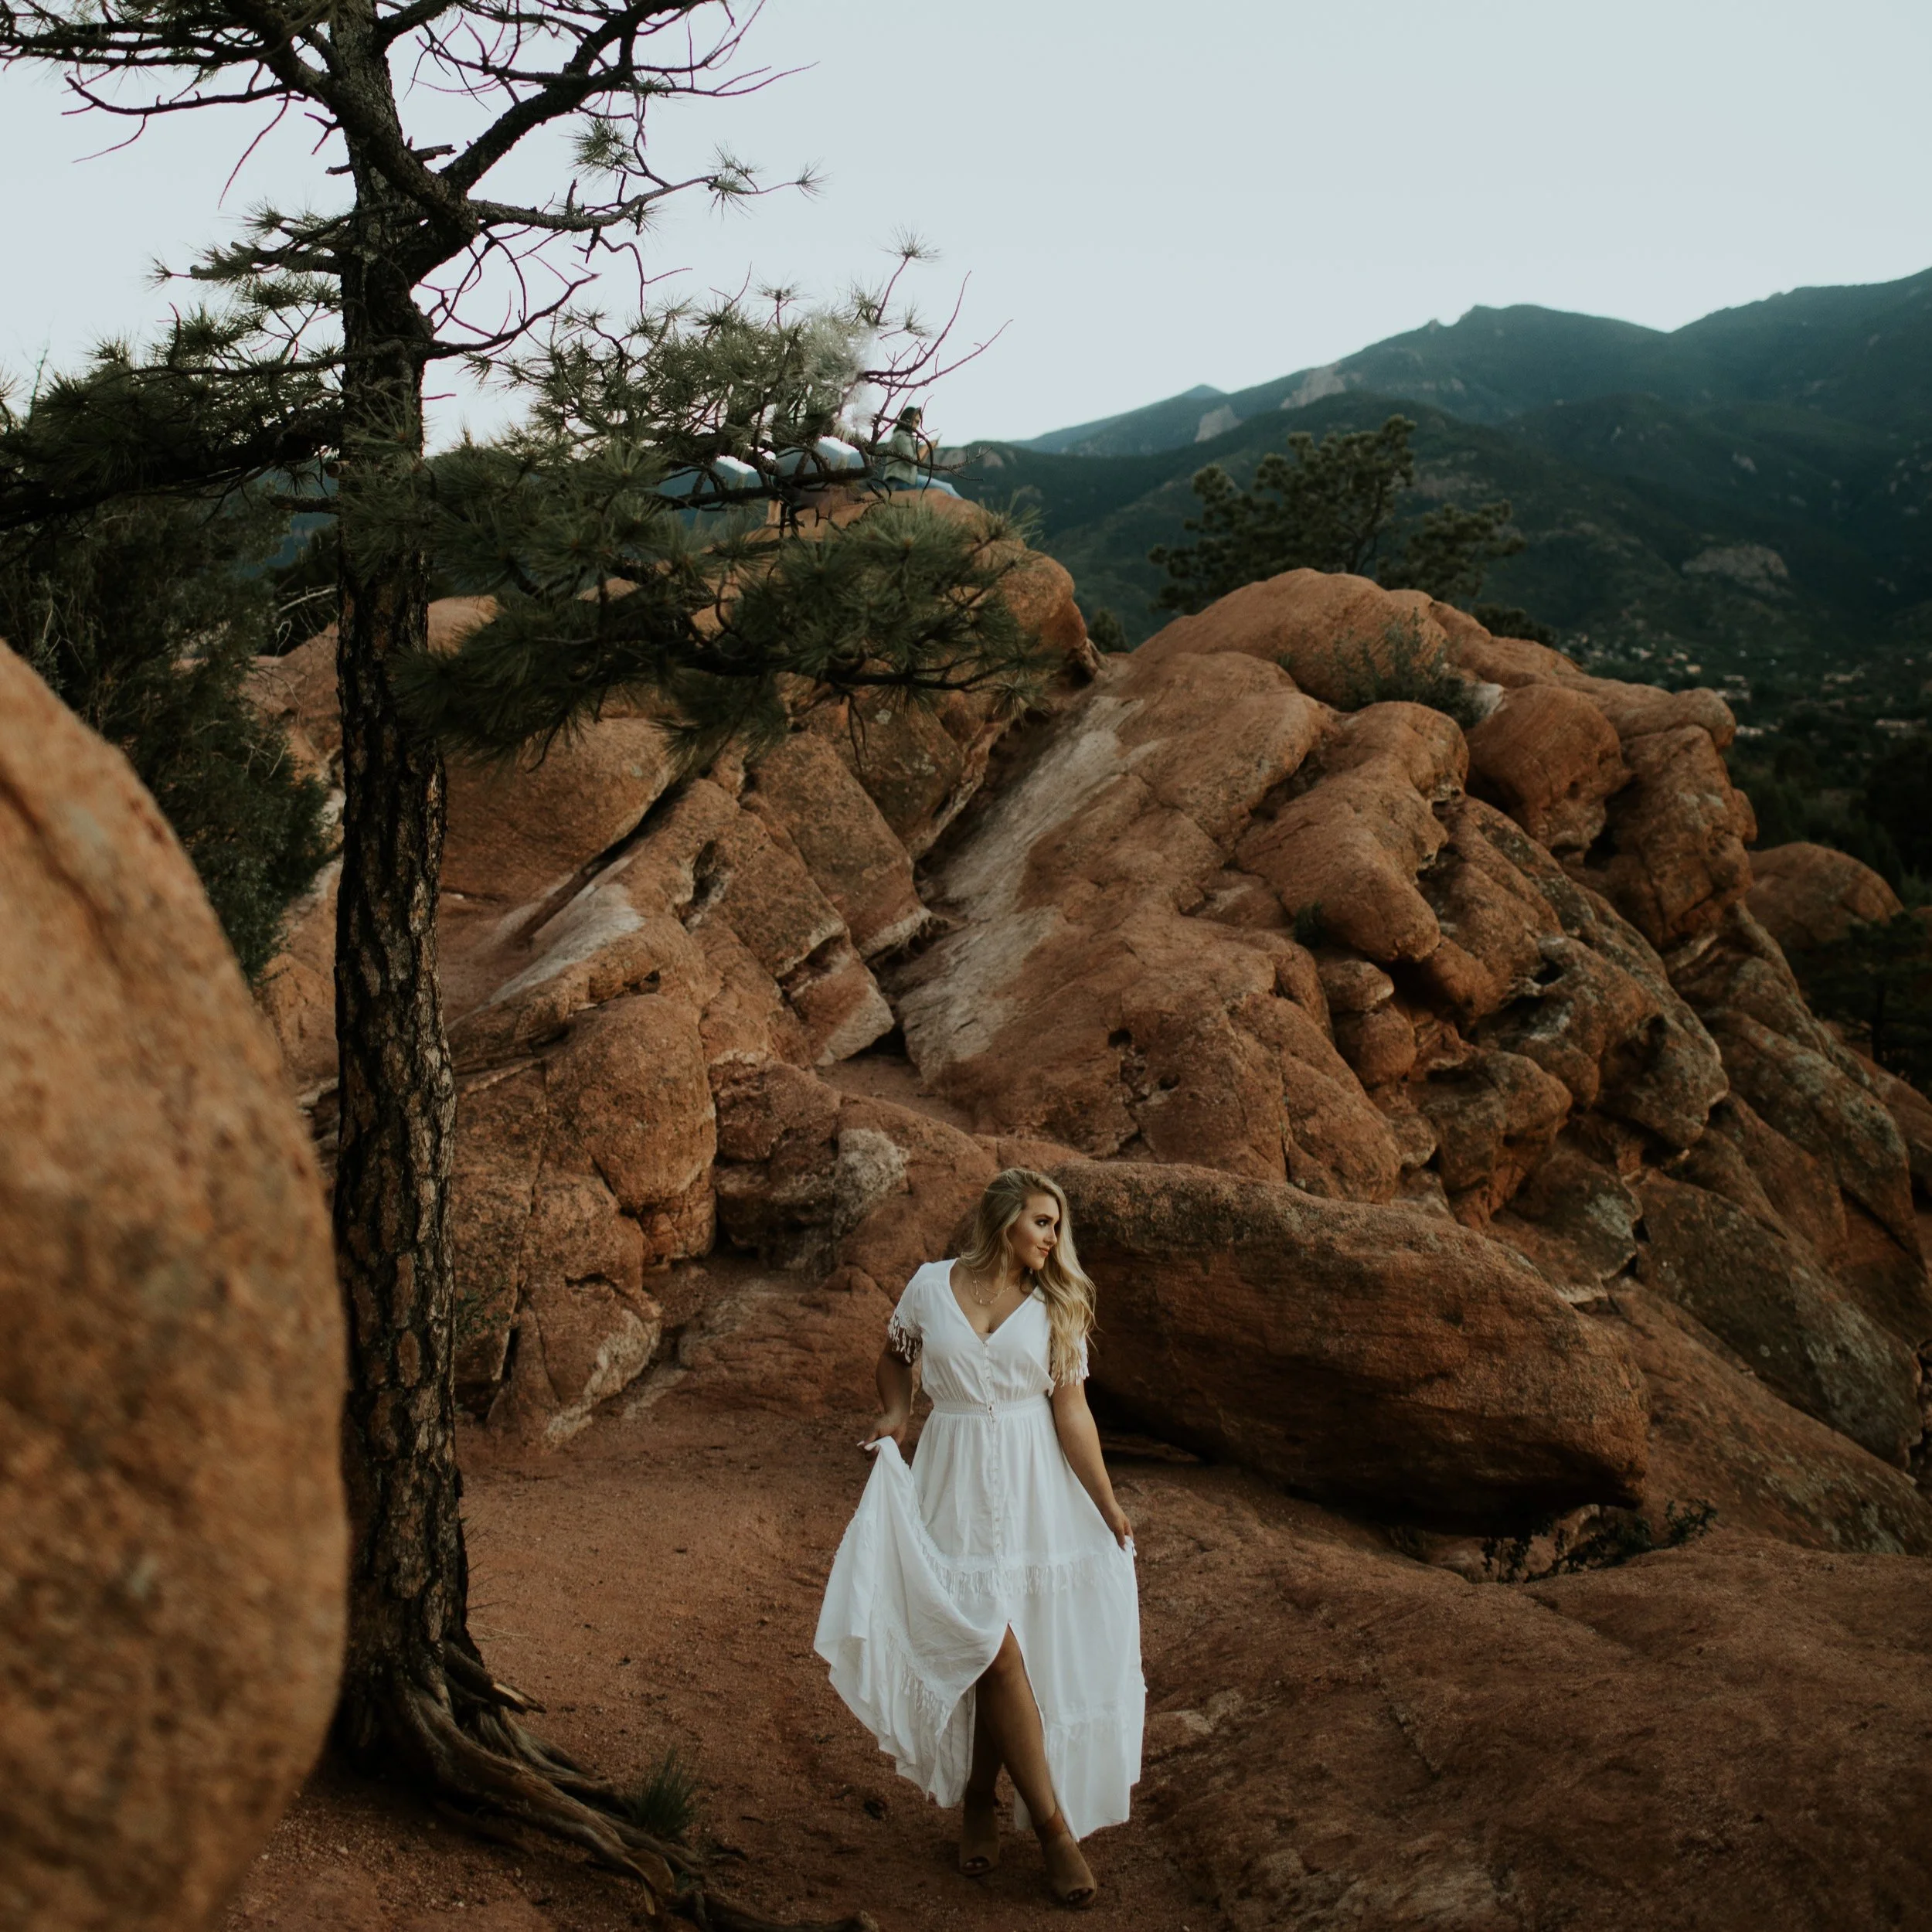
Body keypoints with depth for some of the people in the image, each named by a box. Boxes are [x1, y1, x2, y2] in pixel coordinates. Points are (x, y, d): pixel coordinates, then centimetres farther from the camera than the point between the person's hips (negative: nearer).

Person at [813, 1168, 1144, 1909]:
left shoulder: (1055, 1307, 1)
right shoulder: (931, 1286, -1)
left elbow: (1071, 1413, 0)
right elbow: (895, 1355, 15)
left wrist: (1108, 1508, -2)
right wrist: (894, 1414, -3)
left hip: (1034, 1489, 1)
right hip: (957, 1489, -1)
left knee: (989, 1659, 5)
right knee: (995, 1652, -8)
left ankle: (976, 1800, 24)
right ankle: (1051, 1822, 1)